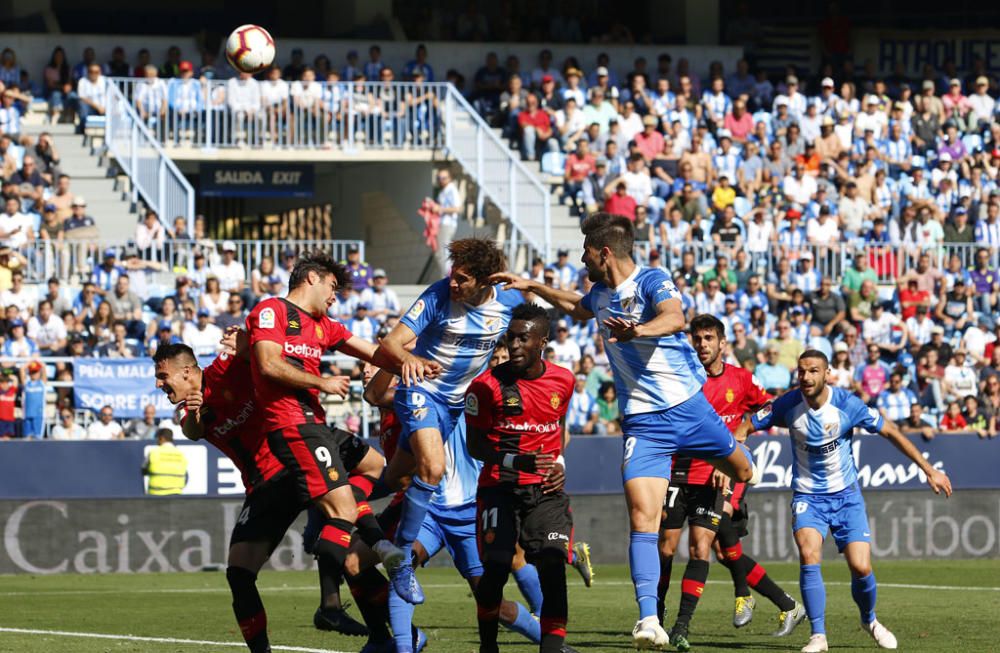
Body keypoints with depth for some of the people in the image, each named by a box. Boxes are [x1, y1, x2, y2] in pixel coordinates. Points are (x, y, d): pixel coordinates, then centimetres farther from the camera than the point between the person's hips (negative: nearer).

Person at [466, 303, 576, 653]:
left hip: (545, 490, 3)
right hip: (499, 489, -2)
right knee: (496, 567, -13)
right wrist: (515, 461, -21)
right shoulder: (487, 385, -7)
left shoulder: (562, 381, 5)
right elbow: (475, 444, -6)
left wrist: (559, 463, 10)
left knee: (552, 565, -14)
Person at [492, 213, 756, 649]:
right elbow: (577, 308, 36)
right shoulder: (600, 294, 9)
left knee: (742, 472, 17)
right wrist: (532, 287, 32)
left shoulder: (652, 281, -12)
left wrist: (638, 330, -54)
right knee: (642, 519, -14)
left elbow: (675, 318, -35)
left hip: (687, 405, -3)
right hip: (642, 421, 3)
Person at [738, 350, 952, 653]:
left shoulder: (847, 404, -16)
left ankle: (869, 620, 24)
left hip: (846, 495, 0)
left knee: (861, 568, -9)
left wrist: (930, 471, -2)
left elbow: (890, 432, -5)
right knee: (809, 555, -24)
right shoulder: (788, 405, -13)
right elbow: (745, 428, -1)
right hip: (807, 495, 0)